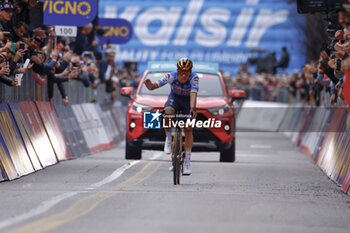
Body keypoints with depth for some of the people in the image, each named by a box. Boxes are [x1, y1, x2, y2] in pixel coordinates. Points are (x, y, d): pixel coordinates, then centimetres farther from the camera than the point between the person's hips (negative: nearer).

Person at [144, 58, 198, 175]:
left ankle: (187, 161, -6)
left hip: (188, 101, 0)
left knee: (188, 129, -11)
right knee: (168, 112, -34)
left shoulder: (194, 78, -30)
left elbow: (193, 94, -42)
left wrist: (192, 109, -58)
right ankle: (168, 138, -9)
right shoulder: (171, 76, -27)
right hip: (174, 98, 0)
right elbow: (155, 86, -32)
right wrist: (150, 85, -56)